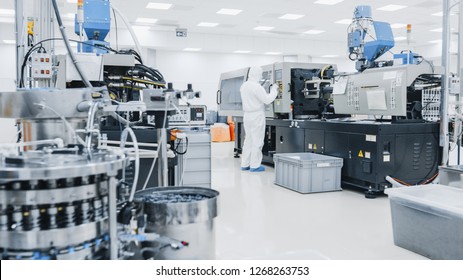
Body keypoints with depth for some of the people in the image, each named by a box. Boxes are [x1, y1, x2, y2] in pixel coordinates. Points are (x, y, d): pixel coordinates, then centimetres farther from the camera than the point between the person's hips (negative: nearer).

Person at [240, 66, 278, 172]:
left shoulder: (243, 86, 8)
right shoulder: (257, 87, -17)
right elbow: (267, 100, -16)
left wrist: (263, 87, 21)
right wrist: (273, 90, -3)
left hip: (247, 115, 8)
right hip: (257, 116, -8)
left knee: (248, 140, 14)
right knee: (257, 141, -1)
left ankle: (245, 164, 18)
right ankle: (255, 165, 3)